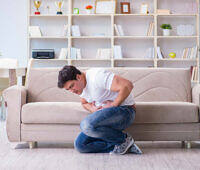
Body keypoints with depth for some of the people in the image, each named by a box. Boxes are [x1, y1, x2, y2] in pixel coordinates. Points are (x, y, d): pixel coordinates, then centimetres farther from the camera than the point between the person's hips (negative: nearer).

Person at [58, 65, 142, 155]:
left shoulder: (97, 76, -21)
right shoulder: (80, 86, 7)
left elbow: (127, 86, -29)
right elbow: (84, 103, 27)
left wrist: (114, 104, -20)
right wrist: (93, 109, 3)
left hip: (124, 110, -10)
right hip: (106, 114, 10)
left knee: (86, 125, -32)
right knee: (80, 144, -1)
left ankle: (124, 139, -11)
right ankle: (123, 147, -3)